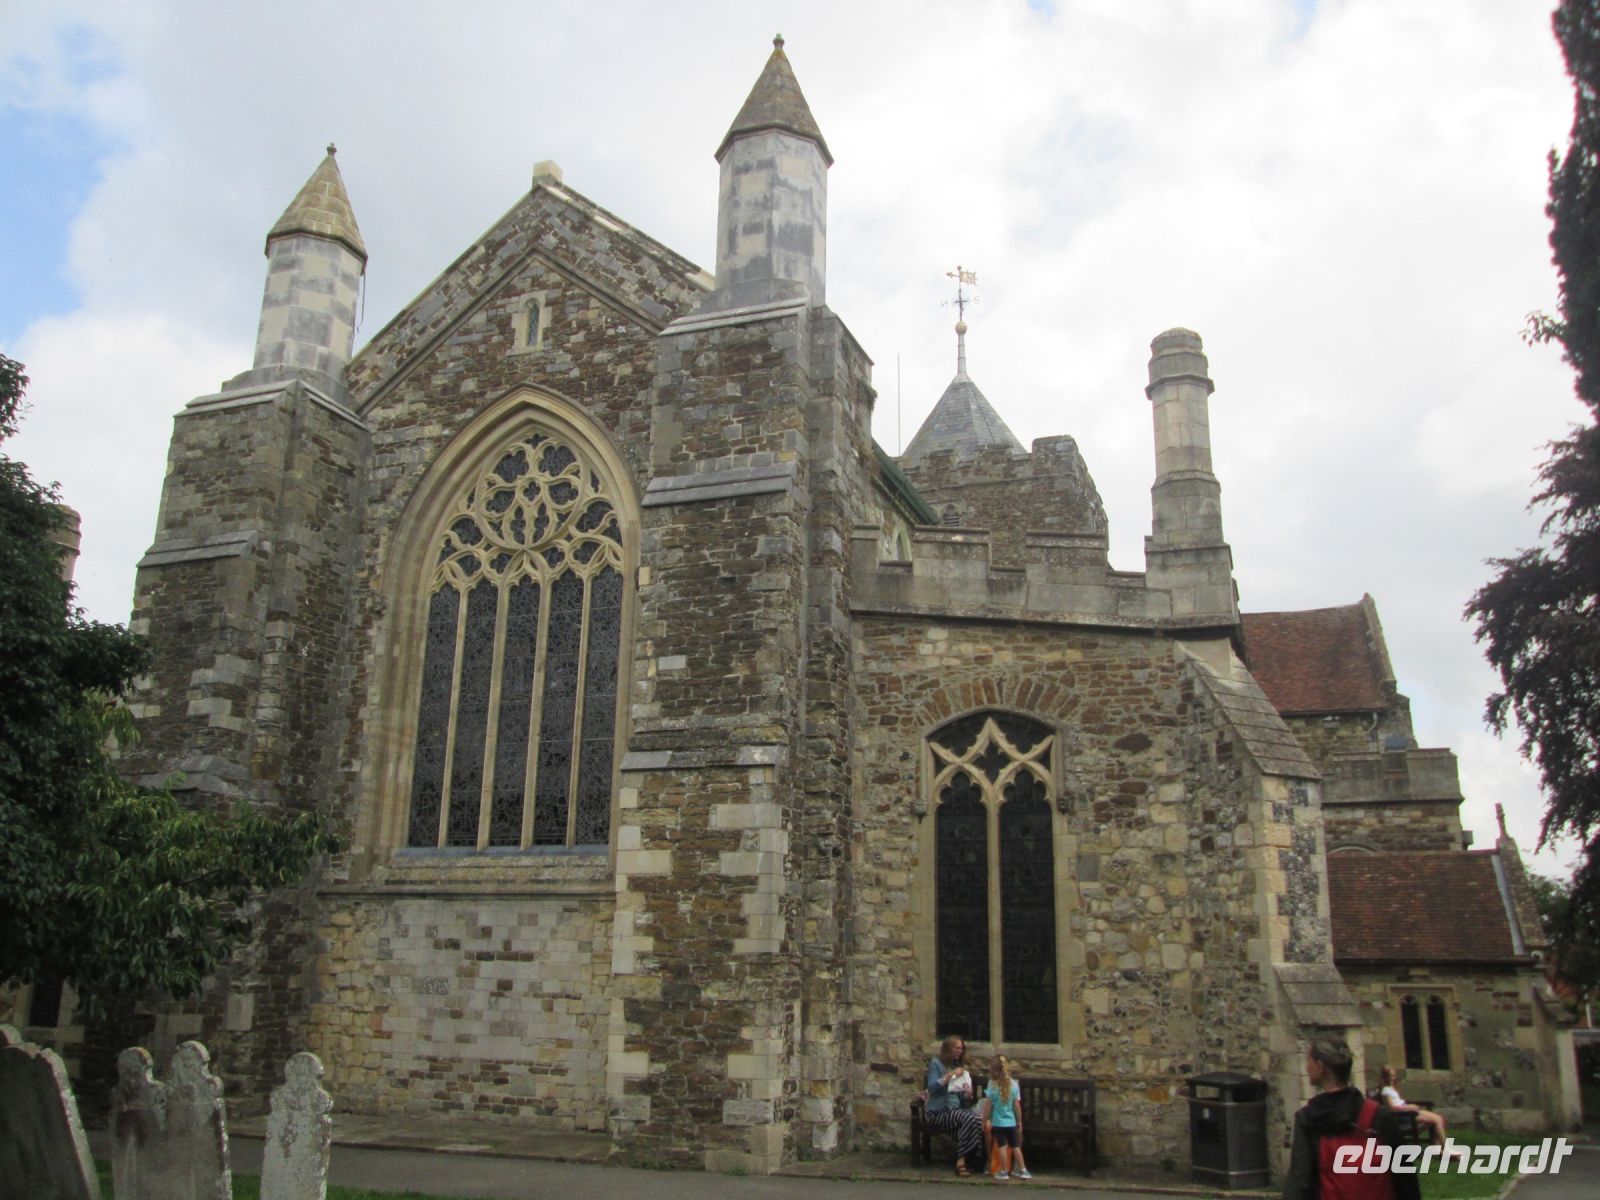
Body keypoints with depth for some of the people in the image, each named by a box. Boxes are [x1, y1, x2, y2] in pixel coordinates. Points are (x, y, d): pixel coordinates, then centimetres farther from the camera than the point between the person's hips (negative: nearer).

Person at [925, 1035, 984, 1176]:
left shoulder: (959, 1065, 20)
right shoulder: (936, 1063, 2)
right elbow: (931, 1087, -12)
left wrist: (968, 1094, -1)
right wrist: (950, 1075, -16)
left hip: (958, 1108, 6)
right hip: (939, 1112, -6)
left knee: (979, 1119, -27)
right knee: (968, 1119, -33)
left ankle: (964, 1160, -22)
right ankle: (961, 1161, -25)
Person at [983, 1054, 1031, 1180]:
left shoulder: (992, 1084, -10)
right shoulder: (1014, 1084, -5)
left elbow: (989, 1105, -8)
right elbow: (1017, 1105, -2)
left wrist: (986, 1121, 1)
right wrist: (1020, 1121, 9)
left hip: (998, 1122, -2)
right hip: (1011, 1121, 2)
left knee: (1002, 1146, 3)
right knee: (1015, 1146, 13)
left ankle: (1004, 1172, 8)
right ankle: (1022, 1170, 19)